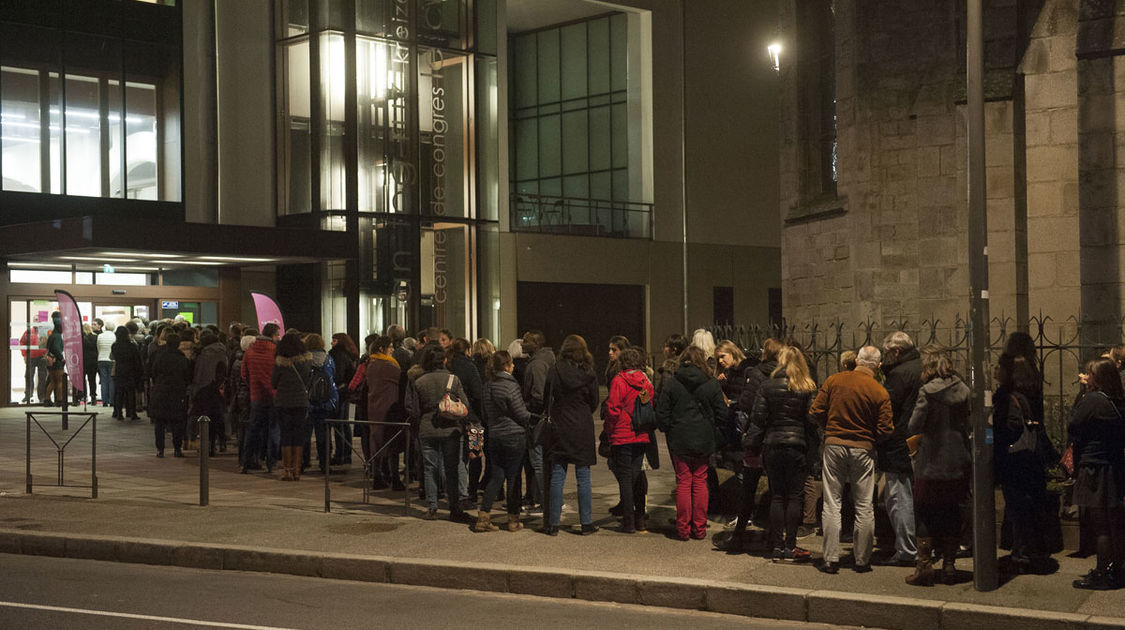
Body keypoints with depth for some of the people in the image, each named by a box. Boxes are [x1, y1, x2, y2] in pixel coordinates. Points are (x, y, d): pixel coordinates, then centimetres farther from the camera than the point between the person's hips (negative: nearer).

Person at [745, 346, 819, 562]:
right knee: (794, 496, 3)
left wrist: (752, 447, 6)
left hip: (773, 447, 2)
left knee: (777, 496, 7)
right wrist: (812, 447, 1)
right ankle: (790, 547, 3)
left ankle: (777, 546, 8)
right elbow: (812, 420, -6)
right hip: (798, 447, -2)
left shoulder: (767, 387, 1)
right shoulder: (807, 388, -3)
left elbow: (758, 419, 1)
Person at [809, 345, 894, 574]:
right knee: (864, 507, 9)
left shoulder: (834, 380, -2)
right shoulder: (880, 392, -6)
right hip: (863, 450, -1)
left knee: (832, 504, 5)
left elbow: (816, 412, -1)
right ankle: (862, 560, 13)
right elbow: (885, 430, -7)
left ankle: (831, 559, 3)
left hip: (834, 444, 1)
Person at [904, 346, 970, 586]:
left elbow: (913, 427, -14)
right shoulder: (963, 390, 3)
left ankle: (924, 566, 2)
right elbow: (968, 425, 9)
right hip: (958, 463, 5)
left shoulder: (928, 391, -13)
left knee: (925, 514, 4)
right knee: (951, 514, 13)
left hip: (932, 465, -5)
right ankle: (949, 566, 15)